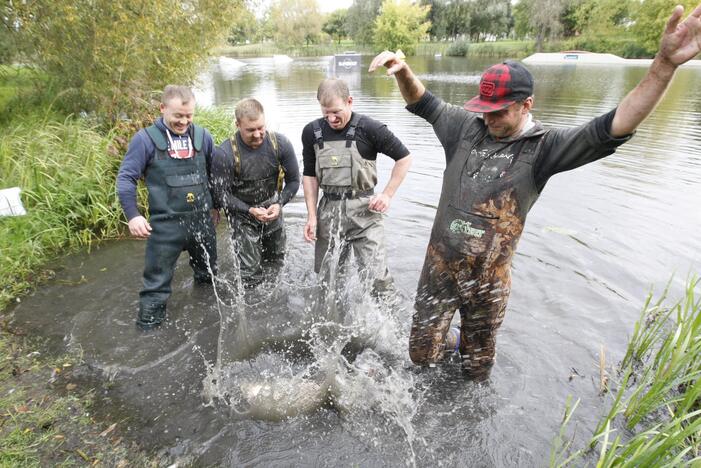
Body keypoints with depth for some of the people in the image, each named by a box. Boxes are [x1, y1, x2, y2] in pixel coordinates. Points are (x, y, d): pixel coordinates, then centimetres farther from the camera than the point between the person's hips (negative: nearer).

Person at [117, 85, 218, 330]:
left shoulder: (203, 136, 1)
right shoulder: (145, 139, -10)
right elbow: (126, 178, -6)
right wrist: (132, 215, -13)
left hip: (202, 220, 4)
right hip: (165, 224, -4)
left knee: (209, 273, 24)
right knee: (157, 281, 5)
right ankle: (148, 322, 23)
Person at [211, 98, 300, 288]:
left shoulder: (281, 144, -16)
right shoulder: (224, 154, -25)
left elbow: (293, 181, -5)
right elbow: (221, 194, -16)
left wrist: (279, 204, -20)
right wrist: (250, 210, -27)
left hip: (272, 210, 4)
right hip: (242, 215, -3)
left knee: (276, 264, 20)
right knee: (251, 275, -4)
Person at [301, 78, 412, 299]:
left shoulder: (369, 129, -10)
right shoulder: (312, 132, 2)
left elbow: (404, 158, 0)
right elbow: (310, 175, 10)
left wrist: (387, 194, -6)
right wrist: (312, 216, 3)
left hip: (364, 210, -4)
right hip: (329, 212, 4)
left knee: (376, 277, -8)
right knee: (326, 277, 14)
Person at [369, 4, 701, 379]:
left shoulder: (543, 147, -10)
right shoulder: (466, 127, -2)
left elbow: (609, 130, -21)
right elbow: (423, 103, 5)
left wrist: (664, 66, -33)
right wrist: (403, 71, -15)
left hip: (489, 278, -2)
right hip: (439, 266, 2)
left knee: (478, 360, 21)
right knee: (421, 352, 15)